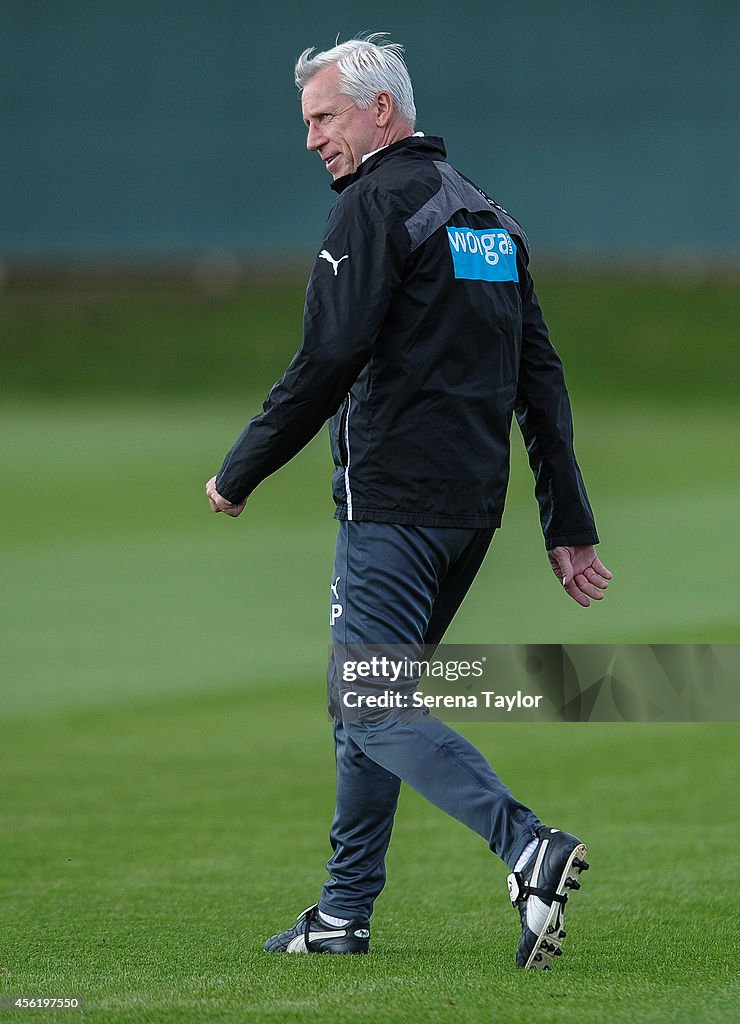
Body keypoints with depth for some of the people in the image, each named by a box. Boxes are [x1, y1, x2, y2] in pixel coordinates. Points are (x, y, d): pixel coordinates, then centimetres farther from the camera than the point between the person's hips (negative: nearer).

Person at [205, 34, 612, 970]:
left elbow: (326, 362, -16)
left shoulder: (376, 204, -8)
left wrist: (238, 474, -6)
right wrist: (569, 529, 15)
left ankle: (529, 850, -26)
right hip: (473, 506, 9)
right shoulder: (489, 216, 18)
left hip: (393, 501, -9)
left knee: (372, 707, -9)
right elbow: (540, 379, 16)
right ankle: (343, 913, 20)